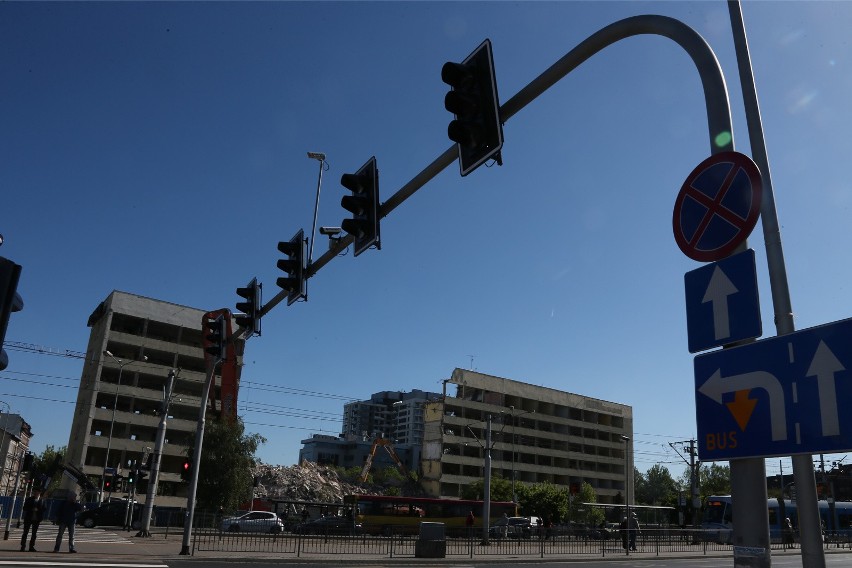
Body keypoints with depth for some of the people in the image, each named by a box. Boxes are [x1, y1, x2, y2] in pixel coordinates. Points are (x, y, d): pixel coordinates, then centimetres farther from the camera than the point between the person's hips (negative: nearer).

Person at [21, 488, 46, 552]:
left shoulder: (42, 501, 5)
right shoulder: (28, 499, 3)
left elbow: (43, 510, 5)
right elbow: (25, 508, -2)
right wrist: (32, 509, -16)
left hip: (37, 520, 1)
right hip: (28, 519, -1)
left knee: (34, 534, 4)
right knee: (25, 533, 1)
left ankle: (31, 547, 9)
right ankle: (23, 546, 7)